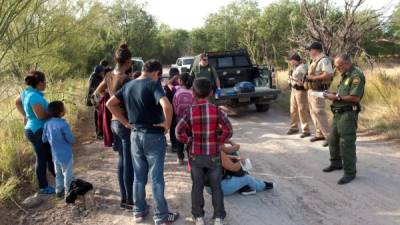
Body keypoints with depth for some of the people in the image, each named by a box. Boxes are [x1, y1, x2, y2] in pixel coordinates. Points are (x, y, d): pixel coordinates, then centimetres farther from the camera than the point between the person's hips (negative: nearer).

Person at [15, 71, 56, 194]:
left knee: (50, 156, 20)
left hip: (34, 130, 10)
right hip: (38, 131, -10)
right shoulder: (34, 96, -25)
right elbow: (41, 115, -31)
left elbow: (17, 102, 24)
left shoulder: (27, 92, 6)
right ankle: (44, 187, 16)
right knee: (42, 159, 3)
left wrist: (25, 116, 22)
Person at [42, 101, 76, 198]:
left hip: (55, 155, 6)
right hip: (65, 155, -6)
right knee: (68, 175, 9)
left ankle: (59, 191, 34)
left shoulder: (47, 123, -5)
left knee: (58, 174, 22)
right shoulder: (63, 125, -25)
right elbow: (71, 140, -18)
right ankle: (69, 193, 19)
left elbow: (44, 139, 5)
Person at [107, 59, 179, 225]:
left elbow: (110, 104, 11)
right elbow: (167, 106, -32)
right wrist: (167, 124, -16)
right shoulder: (153, 84, -15)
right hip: (153, 135, -6)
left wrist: (125, 122, 8)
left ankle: (139, 211, 27)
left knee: (139, 176, 17)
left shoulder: (128, 85, 6)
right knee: (156, 177, 4)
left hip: (135, 134, 6)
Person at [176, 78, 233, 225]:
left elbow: (179, 132, -14)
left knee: (197, 186, 13)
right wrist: (219, 141, 0)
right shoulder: (217, 110, -10)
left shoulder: (190, 112, -8)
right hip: (214, 155, 0)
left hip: (195, 155, 1)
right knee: (216, 187, 12)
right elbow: (228, 130, -14)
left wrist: (189, 141, 1)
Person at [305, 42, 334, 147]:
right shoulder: (315, 60, 13)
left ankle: (329, 136, -6)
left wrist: (313, 77, -22)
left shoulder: (324, 60, -16)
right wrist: (308, 77, 5)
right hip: (311, 90, 10)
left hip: (318, 91, -10)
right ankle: (320, 134, 23)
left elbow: (329, 74, -26)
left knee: (319, 113, -11)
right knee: (313, 112, 14)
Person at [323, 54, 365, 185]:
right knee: (333, 139, 19)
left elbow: (355, 97, -22)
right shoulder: (345, 75, 17)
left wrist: (337, 97, -15)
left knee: (346, 143, -7)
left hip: (348, 114, -10)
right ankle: (336, 163, 36)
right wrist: (333, 94, 6)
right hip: (338, 113, 10)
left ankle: (350, 172, 1)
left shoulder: (356, 75, -14)